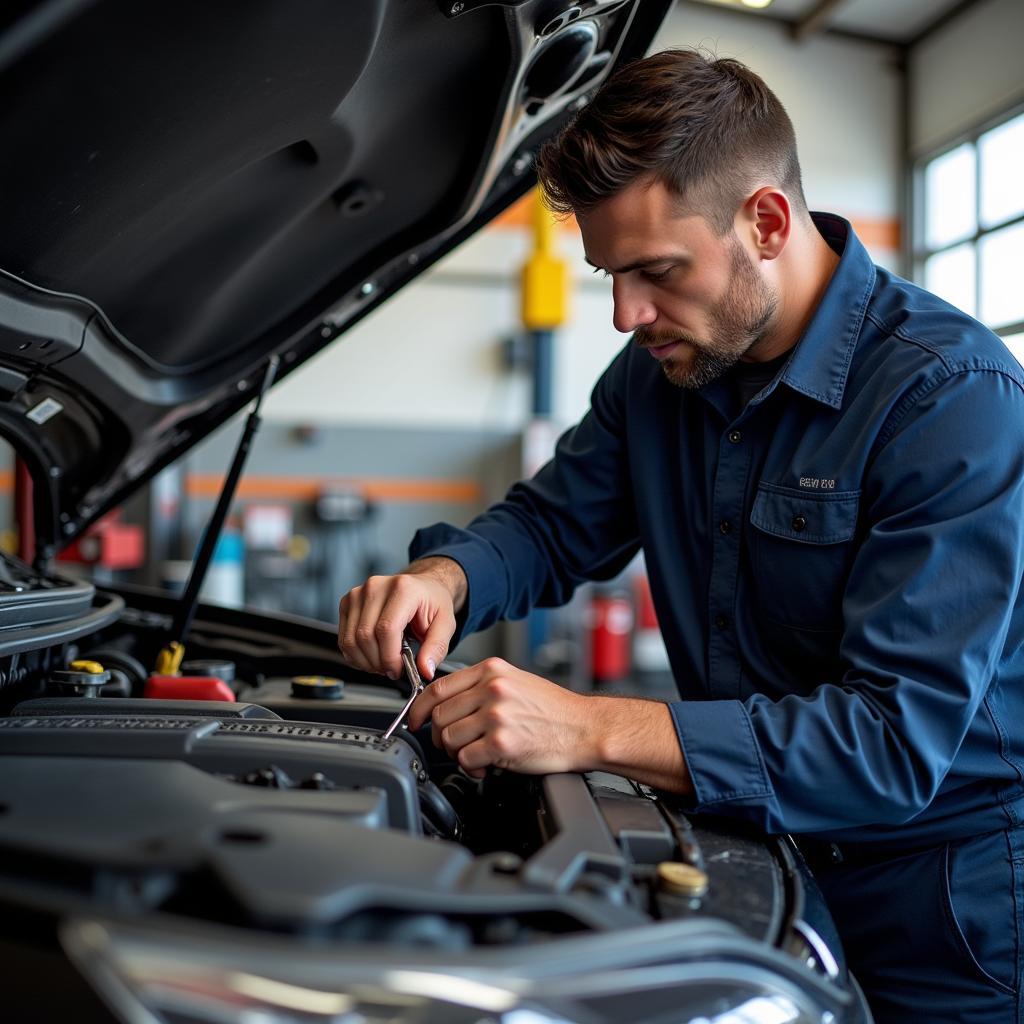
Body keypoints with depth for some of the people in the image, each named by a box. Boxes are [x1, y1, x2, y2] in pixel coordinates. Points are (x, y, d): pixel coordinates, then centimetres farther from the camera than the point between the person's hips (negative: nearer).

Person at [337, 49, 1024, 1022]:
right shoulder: (661, 367, -2)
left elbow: (897, 740, -30)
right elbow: (552, 524, 9)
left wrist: (593, 730, -37)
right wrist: (445, 576, -15)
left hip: (939, 908, -5)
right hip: (743, 853, 6)